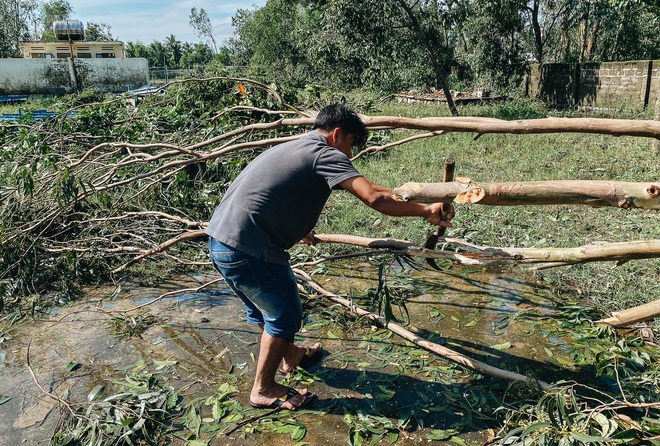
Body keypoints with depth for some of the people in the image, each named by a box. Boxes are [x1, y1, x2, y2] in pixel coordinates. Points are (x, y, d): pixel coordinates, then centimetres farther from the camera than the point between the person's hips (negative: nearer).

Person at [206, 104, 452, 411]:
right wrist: (425, 211, -8)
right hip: (247, 250, -10)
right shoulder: (325, 154, -8)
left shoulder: (291, 149, 21)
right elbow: (375, 197, -21)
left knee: (263, 306, 28)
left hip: (219, 238, 10)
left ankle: (290, 357, 51)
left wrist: (298, 230, 52)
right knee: (284, 315, 9)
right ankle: (264, 391, 26)